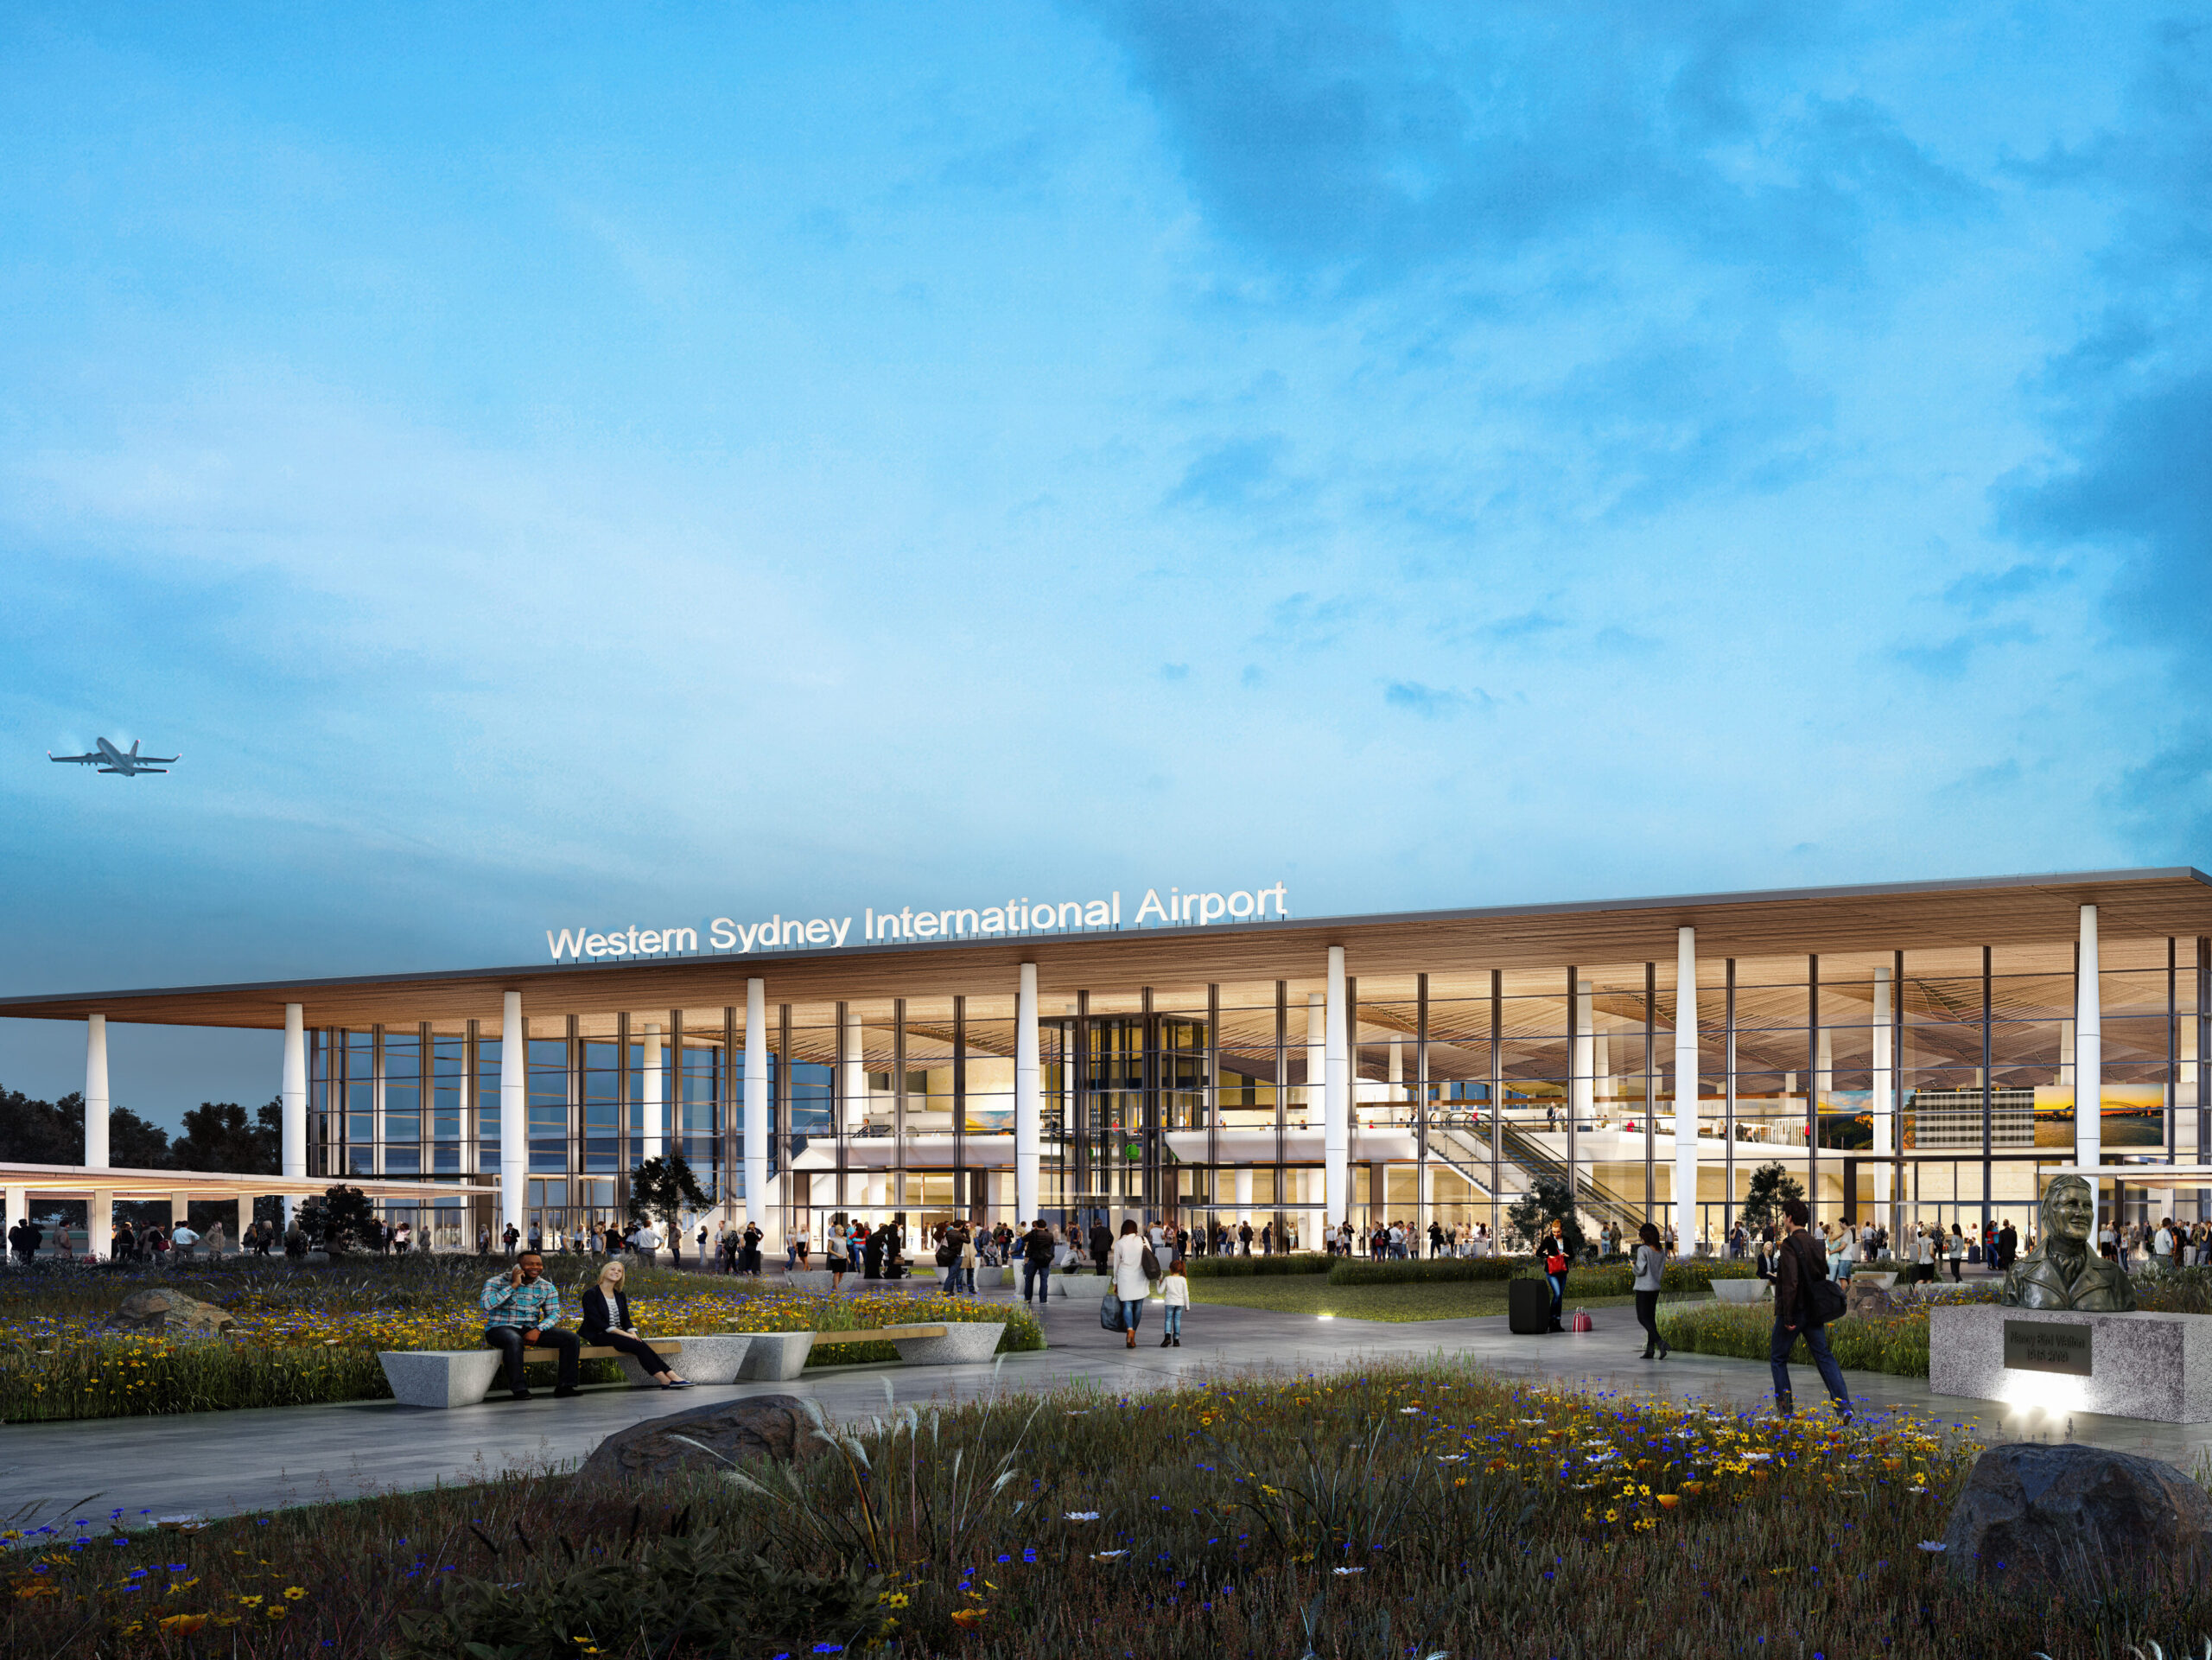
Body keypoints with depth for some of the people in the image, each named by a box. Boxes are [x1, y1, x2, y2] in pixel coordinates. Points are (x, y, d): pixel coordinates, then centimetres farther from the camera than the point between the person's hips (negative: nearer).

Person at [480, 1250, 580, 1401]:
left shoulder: (546, 1287, 8)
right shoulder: (497, 1282, -5)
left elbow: (554, 1314, 3)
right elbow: (487, 1305, -22)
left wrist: (538, 1330, -17)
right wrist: (514, 1285, -20)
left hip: (531, 1330, 5)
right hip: (500, 1328, -5)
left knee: (571, 1338, -13)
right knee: (514, 1340, -42)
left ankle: (565, 1386, -12)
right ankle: (518, 1388, -34)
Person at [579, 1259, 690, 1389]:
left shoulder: (621, 1295, 16)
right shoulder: (591, 1294, -6)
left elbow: (626, 1319, 13)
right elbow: (597, 1321, -15)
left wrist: (633, 1333, -10)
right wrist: (624, 1334, -20)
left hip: (618, 1334, 6)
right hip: (598, 1337, -6)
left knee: (641, 1344, -24)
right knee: (638, 1346, -28)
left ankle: (671, 1376, -33)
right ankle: (665, 1380, -31)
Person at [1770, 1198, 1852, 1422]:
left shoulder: (1790, 1244, -16)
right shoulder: (1814, 1244, 10)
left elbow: (1790, 1283, -22)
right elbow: (1822, 1276, 16)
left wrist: (1788, 1317, -19)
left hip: (1794, 1311, -7)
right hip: (1814, 1311, 7)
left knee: (1778, 1358, 8)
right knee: (1824, 1356, 6)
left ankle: (1786, 1410, 10)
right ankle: (1844, 1407, -6)